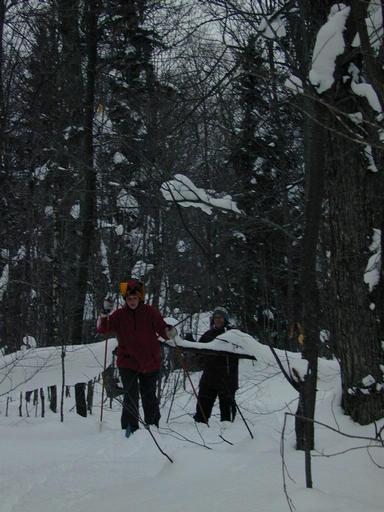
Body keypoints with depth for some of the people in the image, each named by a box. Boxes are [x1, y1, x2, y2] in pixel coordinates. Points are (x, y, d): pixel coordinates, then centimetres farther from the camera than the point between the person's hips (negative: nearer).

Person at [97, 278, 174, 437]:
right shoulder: (119, 315, -1)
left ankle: (153, 426, 24)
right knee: (131, 397, -11)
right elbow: (102, 329, -6)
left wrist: (169, 332, -23)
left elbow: (162, 329, -1)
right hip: (127, 363, 0)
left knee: (149, 397, 10)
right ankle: (130, 428, -4)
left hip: (150, 363, 0)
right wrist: (105, 313, -21)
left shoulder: (150, 312, -3)